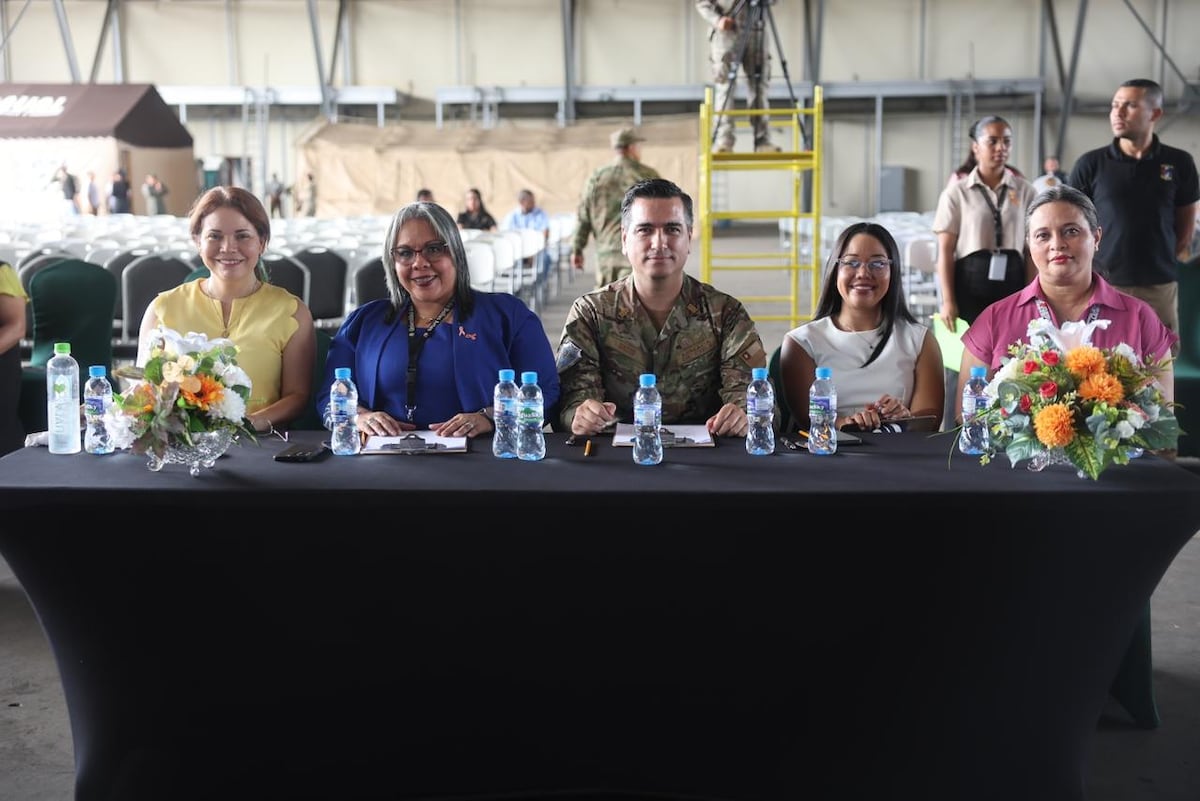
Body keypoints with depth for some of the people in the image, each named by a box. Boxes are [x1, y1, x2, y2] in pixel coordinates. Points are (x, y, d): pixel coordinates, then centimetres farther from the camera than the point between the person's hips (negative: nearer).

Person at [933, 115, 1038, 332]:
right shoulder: (957, 192, 1)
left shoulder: (1025, 191, 7)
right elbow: (945, 251, -1)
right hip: (970, 283, -2)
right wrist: (948, 301, -8)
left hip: (1012, 283, 2)